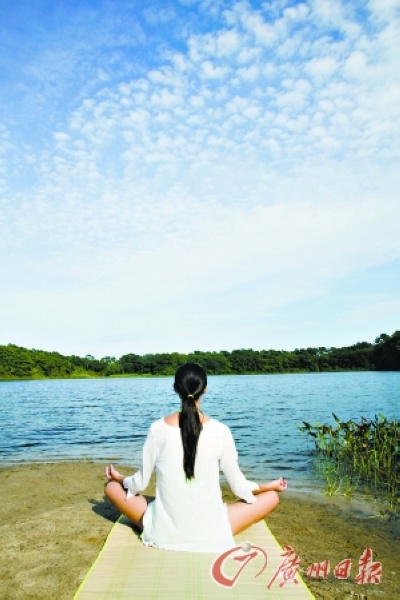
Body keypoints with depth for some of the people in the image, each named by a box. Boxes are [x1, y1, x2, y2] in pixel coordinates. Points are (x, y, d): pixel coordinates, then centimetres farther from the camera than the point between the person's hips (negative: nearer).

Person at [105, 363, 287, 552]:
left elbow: (140, 483, 1)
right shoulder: (220, 431, -11)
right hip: (209, 535, -1)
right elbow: (239, 487, -1)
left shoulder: (158, 428, -9)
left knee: (112, 486, 23)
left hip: (163, 533, 1)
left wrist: (119, 478, 24)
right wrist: (271, 486, 19)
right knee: (272, 497, 18)